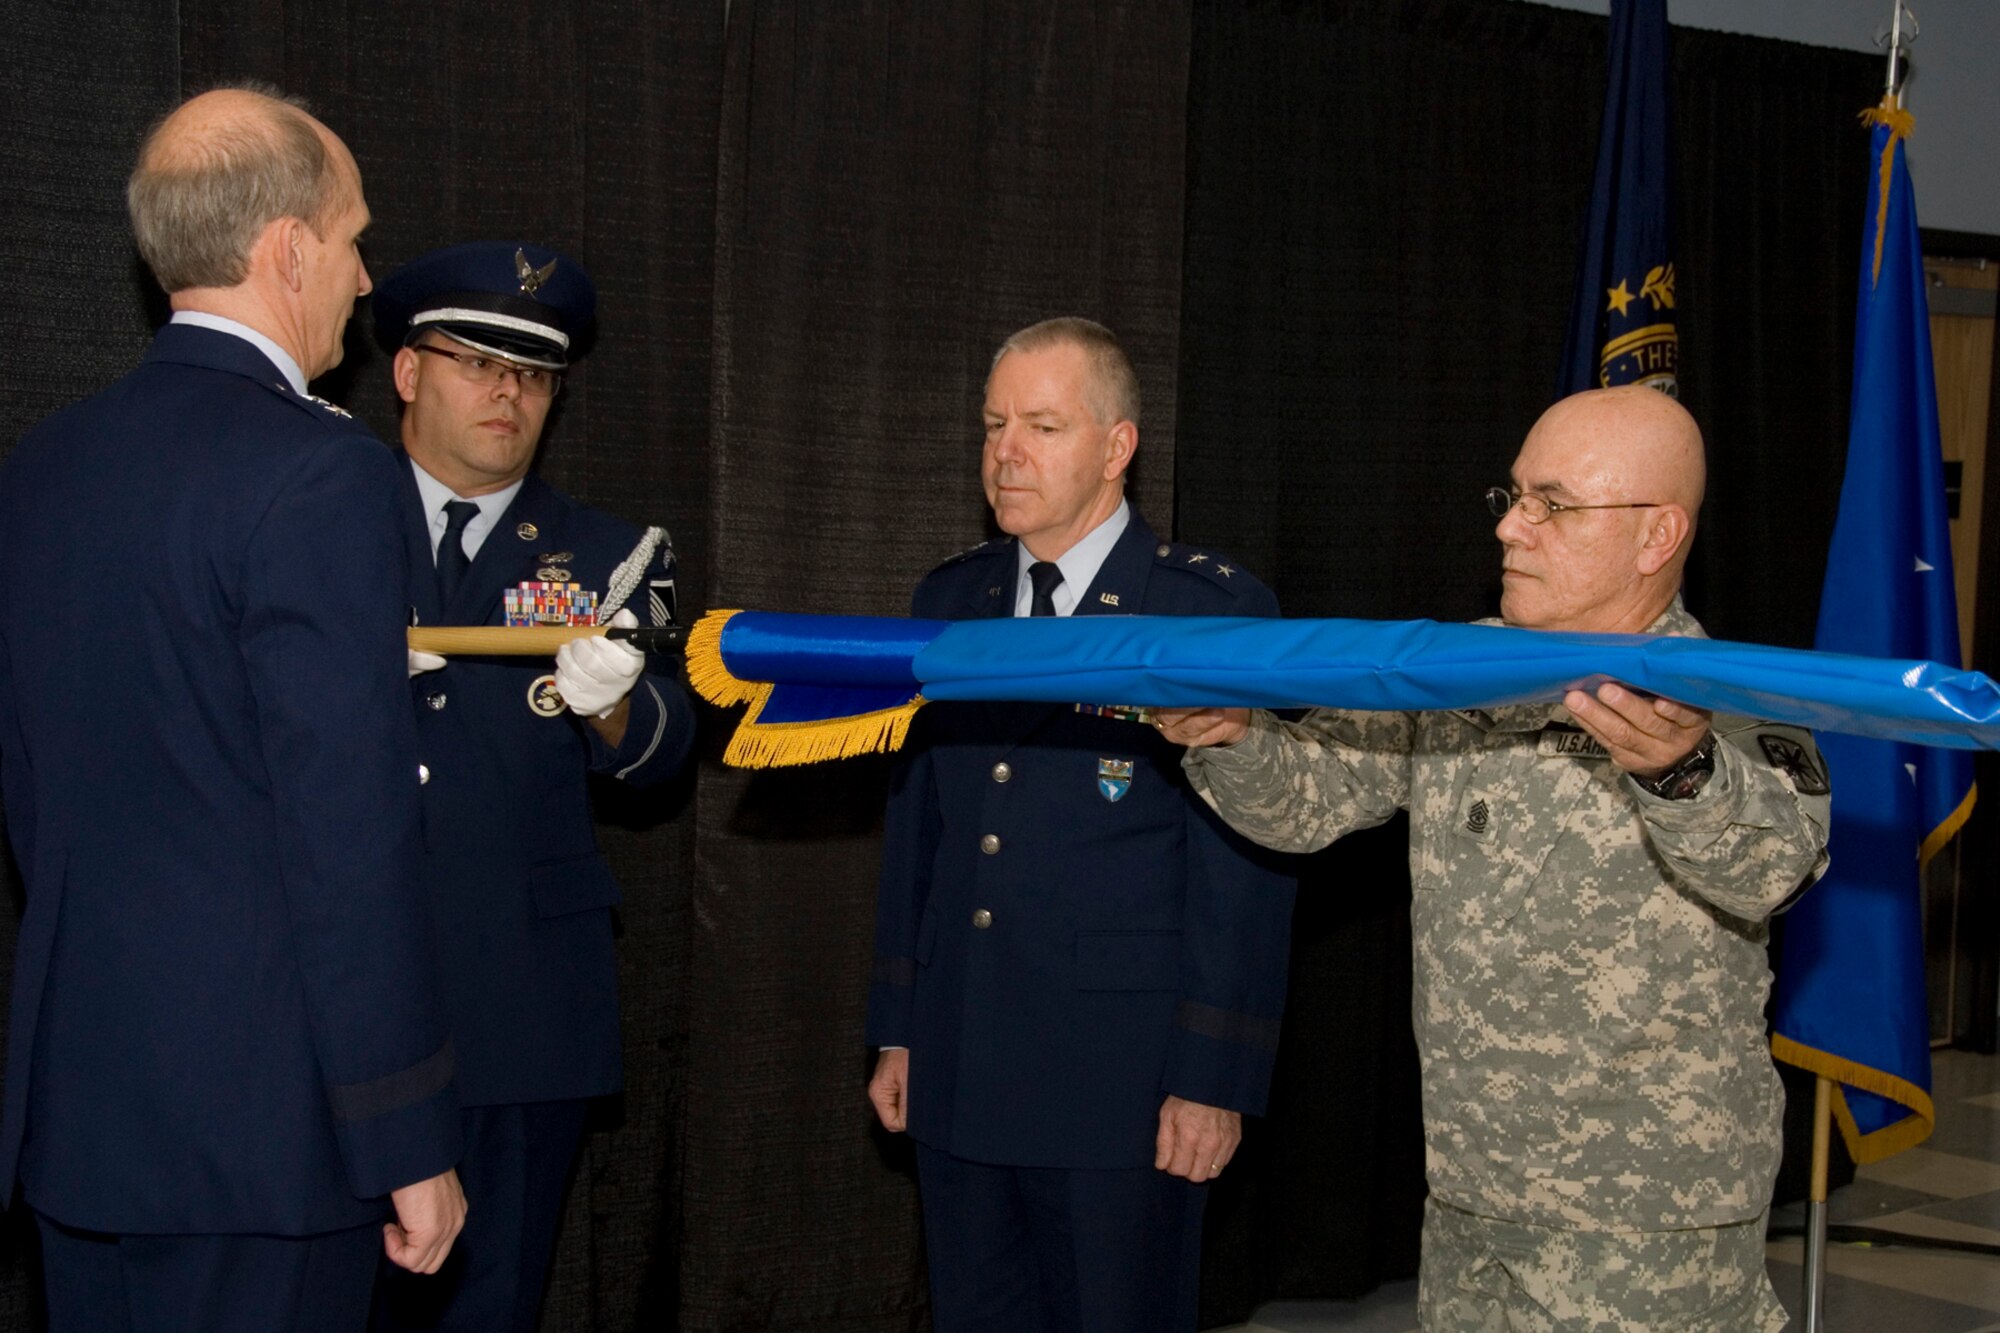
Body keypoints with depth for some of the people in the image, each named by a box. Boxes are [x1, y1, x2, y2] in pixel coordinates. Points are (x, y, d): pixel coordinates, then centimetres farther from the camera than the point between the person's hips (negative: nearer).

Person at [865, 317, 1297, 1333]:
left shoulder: (1216, 611, -8)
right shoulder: (949, 601, 10)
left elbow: (1244, 862, -10)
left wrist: (1216, 1078, -12)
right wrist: (897, 1027, 13)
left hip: (1119, 1087, -5)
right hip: (957, 1076, 5)